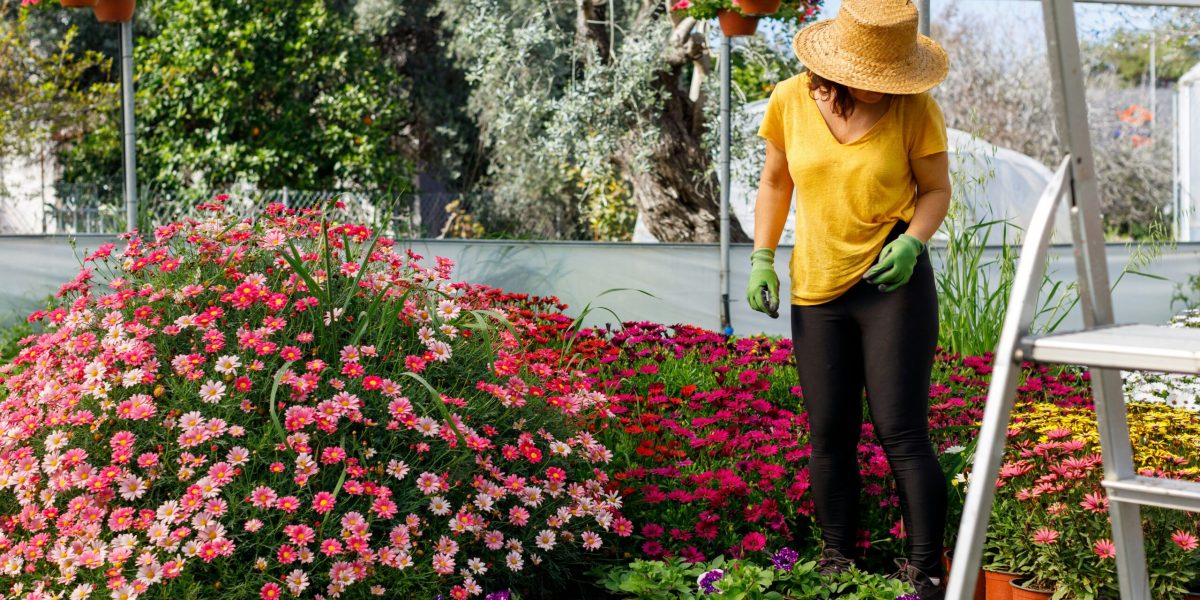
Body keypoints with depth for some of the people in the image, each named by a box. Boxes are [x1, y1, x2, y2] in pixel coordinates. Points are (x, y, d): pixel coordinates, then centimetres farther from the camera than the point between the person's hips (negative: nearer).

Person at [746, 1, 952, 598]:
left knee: (901, 431, -6)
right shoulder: (791, 100, -5)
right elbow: (775, 181, 9)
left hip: (895, 286, -3)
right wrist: (762, 257, 0)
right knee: (829, 435, 8)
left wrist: (911, 242, -19)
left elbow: (936, 190, 0)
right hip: (816, 289, 3)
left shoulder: (915, 109, -11)